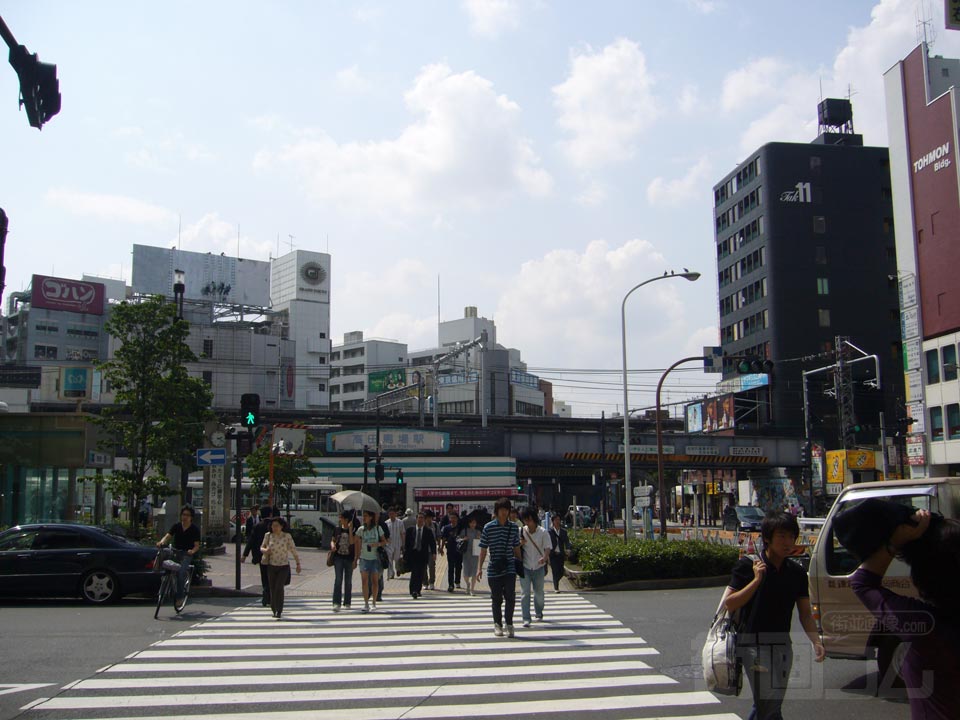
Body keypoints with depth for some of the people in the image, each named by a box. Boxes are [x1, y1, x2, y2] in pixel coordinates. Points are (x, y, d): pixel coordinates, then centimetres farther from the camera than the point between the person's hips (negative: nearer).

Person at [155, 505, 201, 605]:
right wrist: (162, 542, -25)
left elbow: (197, 545, -4)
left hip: (186, 554, -4)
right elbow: (168, 536, -4)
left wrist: (192, 551, -25)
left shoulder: (195, 529, 1)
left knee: (181, 572, -25)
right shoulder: (177, 526, 10)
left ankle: (179, 597, -17)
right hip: (175, 551, 4)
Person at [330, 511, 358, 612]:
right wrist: (332, 545, -9)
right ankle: (337, 603, -15)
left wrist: (350, 529, -17)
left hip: (349, 558, -1)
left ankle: (347, 603, 20)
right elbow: (332, 540, 13)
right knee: (338, 579, -10)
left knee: (348, 581, 9)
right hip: (338, 557, 1)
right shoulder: (337, 529, 5)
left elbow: (352, 542, -15)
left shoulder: (353, 530, -4)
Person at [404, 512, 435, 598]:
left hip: (423, 555, 1)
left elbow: (433, 543, 4)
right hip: (412, 554, -1)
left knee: (421, 574, 4)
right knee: (414, 572, -11)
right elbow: (406, 543, 7)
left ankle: (418, 590, 18)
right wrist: (405, 555, 1)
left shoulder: (428, 531, 5)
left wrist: (434, 553, -10)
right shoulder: (410, 530, 6)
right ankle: (413, 591, -11)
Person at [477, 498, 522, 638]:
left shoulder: (513, 527, 5)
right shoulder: (488, 527, -2)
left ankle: (509, 624, 3)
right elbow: (483, 549, 2)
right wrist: (479, 567, -1)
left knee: (510, 597, -9)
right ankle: (497, 624, 24)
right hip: (494, 568, -1)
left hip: (510, 568, 1)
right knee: (497, 598, 8)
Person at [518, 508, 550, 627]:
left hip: (539, 566, 0)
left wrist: (544, 557, -32)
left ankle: (539, 613, 39)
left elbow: (547, 547, -11)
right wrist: (520, 544, -16)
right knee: (525, 593, -8)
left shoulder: (543, 532, -6)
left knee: (539, 592, 14)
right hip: (525, 567, 0)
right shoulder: (521, 531, -2)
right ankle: (526, 619, -7)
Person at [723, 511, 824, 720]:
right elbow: (729, 604, -11)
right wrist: (757, 580, -19)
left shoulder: (797, 572, 5)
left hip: (783, 644, 6)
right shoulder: (748, 566, -8)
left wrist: (816, 642, -9)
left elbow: (805, 613, 6)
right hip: (754, 642, -5)